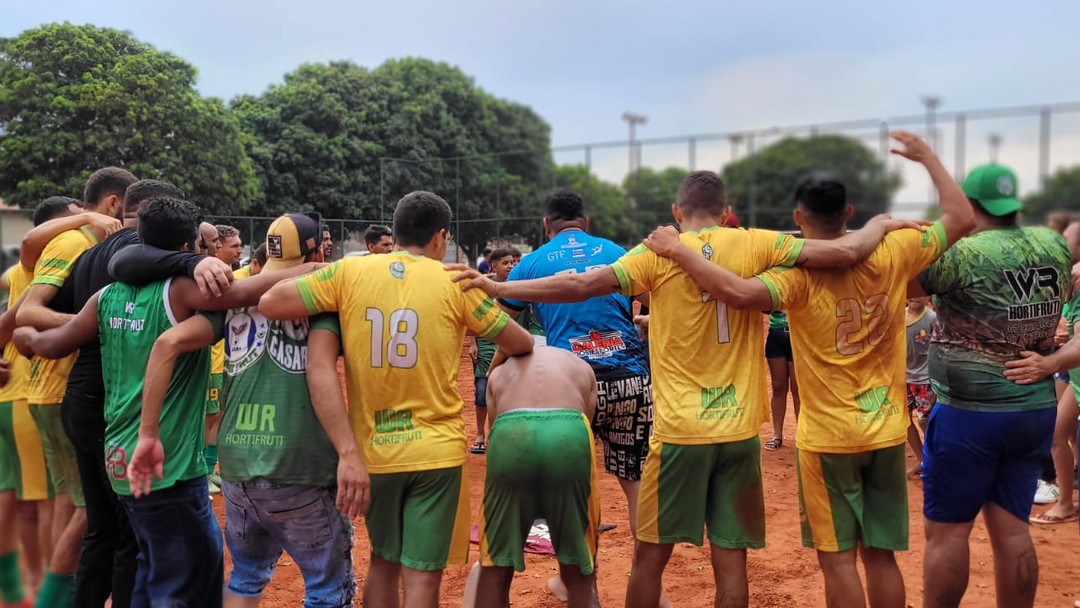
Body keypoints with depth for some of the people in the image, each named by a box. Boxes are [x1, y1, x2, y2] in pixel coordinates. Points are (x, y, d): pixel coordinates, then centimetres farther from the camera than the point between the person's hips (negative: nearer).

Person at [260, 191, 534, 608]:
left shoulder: (350, 271, -2)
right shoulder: (454, 282, -4)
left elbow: (269, 304, -6)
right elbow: (521, 346, 3)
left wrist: (314, 274, 12)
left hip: (372, 450, 3)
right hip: (436, 449, -2)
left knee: (383, 561, 22)